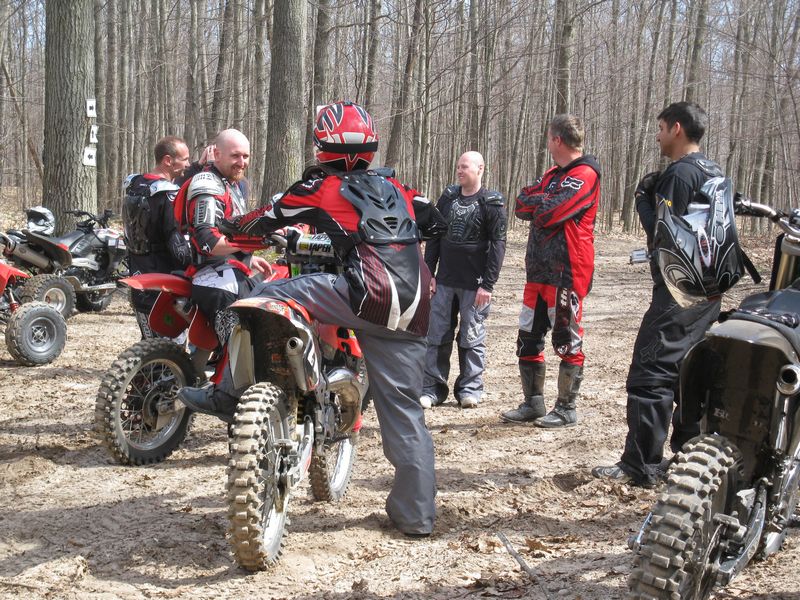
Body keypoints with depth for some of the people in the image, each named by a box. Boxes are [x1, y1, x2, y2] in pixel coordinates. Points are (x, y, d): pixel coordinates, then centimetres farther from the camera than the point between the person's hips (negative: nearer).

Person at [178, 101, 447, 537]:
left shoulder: (322, 186, 11)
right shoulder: (393, 185, 25)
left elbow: (266, 218, 19)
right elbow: (435, 221, 34)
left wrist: (231, 227, 39)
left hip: (371, 290, -6)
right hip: (413, 309, 6)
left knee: (267, 297, 3)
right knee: (404, 411, 13)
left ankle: (229, 392, 1)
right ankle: (415, 513, 17)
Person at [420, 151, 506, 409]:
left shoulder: (492, 203, -5)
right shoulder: (448, 197, 10)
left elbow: (497, 244, -8)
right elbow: (433, 237, 13)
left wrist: (488, 284, -13)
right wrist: (428, 273, 6)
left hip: (474, 284, -4)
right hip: (445, 281, 5)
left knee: (472, 339, 4)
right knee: (437, 336, 5)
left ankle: (470, 389, 15)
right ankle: (432, 388, 12)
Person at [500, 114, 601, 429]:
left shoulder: (585, 174, -11)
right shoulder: (553, 174, 20)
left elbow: (548, 211, -21)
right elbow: (522, 204, 8)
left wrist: (538, 202, -2)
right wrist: (545, 202, -9)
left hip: (567, 271, -9)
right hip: (539, 269, 9)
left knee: (567, 342, 0)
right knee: (528, 338, 11)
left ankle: (566, 409, 9)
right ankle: (533, 404, 22)